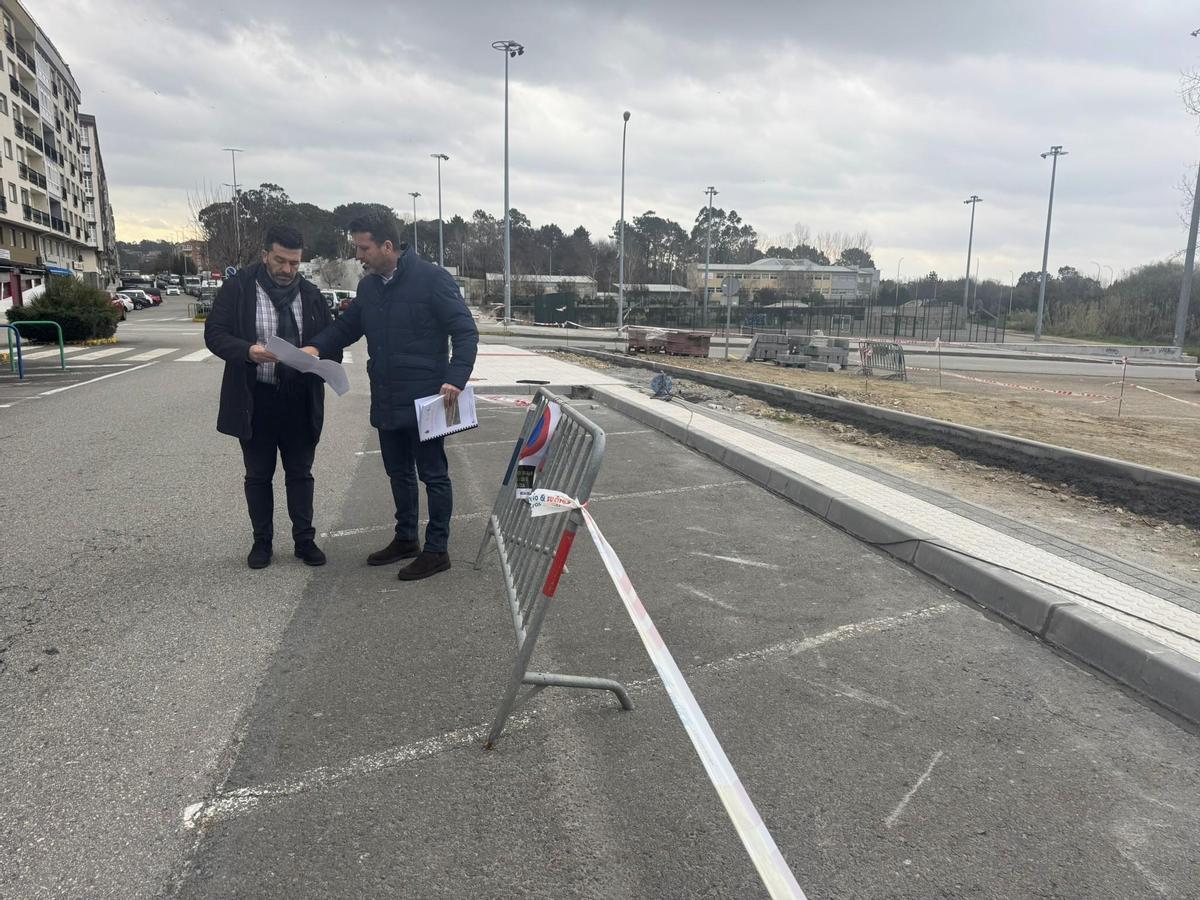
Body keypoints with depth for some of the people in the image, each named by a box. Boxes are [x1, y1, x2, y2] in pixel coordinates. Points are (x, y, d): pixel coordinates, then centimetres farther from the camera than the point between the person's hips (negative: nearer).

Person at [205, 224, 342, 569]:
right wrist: (248, 351, -26)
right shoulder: (237, 288, -5)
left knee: (300, 473, 10)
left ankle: (304, 540, 21)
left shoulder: (311, 294, 4)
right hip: (255, 399, -2)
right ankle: (262, 541, 23)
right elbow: (214, 333, -7)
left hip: (300, 400, 2)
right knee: (258, 475, 10)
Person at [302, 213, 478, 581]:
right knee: (398, 473, 18)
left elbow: (465, 331, -15)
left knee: (433, 475, 3)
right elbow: (346, 326, 18)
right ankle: (405, 539, 33)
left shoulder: (432, 278, -13)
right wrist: (316, 347, -2)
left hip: (425, 401, -7)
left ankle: (437, 550, 14)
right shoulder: (368, 286, 9)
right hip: (386, 402, 8)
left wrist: (455, 379, -26)